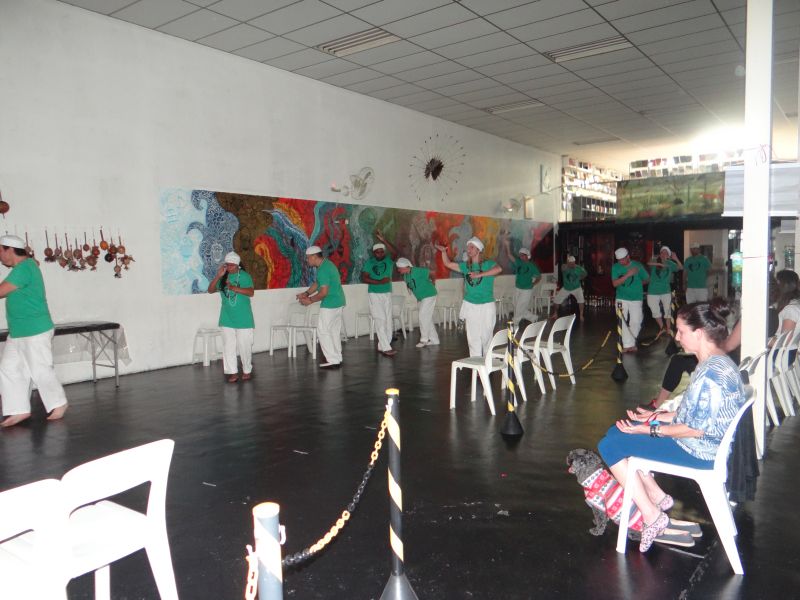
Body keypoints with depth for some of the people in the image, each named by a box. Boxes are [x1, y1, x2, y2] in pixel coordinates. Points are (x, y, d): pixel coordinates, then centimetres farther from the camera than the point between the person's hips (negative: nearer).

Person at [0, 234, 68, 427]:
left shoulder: (24, 268, -18)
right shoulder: (22, 267, 14)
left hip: (35, 332, -10)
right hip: (17, 333, 10)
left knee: (40, 371, 0)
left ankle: (58, 404, 17)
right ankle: (19, 409, 13)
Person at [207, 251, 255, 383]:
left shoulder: (245, 276, -7)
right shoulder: (223, 277, 4)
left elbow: (251, 292, -18)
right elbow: (210, 290, -2)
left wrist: (234, 288, -30)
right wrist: (218, 276, -14)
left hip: (243, 319, -4)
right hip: (227, 319, 4)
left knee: (244, 346, 4)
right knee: (228, 346, 4)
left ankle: (247, 370, 20)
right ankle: (233, 372, 12)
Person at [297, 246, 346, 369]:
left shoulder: (323, 270, -20)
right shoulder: (327, 264, 13)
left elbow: (324, 292, -22)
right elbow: (317, 283, 19)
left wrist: (310, 300, -11)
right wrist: (306, 293, 10)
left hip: (330, 304, -10)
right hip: (338, 302, 10)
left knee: (322, 331, -2)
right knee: (334, 331, 14)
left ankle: (333, 360, -1)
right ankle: (337, 359, 19)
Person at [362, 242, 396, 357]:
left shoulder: (389, 260, 3)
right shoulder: (370, 262, -6)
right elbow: (364, 278, -13)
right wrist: (379, 282, -21)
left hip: (387, 293, 4)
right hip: (374, 294, -4)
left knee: (388, 320, 5)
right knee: (380, 321, -10)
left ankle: (382, 346, 14)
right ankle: (386, 348, -12)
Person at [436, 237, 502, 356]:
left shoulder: (488, 264, -4)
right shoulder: (466, 266, 9)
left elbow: (498, 269, -25)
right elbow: (448, 264, 12)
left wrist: (479, 274, -29)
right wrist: (444, 251, -3)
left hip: (486, 306, -3)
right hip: (470, 306, 3)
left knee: (486, 337, 5)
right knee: (473, 338, 3)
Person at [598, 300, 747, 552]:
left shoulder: (711, 373, -26)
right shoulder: (716, 363, 6)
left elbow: (696, 429, -25)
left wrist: (650, 430, -17)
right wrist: (657, 417, 10)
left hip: (699, 451, -11)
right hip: (706, 445, 11)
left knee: (610, 445, -10)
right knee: (617, 430, 13)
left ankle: (652, 517, -2)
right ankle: (657, 497, 16)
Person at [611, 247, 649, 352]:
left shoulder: (637, 265, -6)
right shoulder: (615, 267, -5)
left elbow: (646, 279, 8)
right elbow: (615, 283, -15)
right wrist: (628, 275, -22)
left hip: (636, 298, 0)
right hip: (621, 299, 1)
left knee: (636, 322, -2)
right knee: (623, 322, -2)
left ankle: (632, 342, 18)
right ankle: (627, 344, 6)